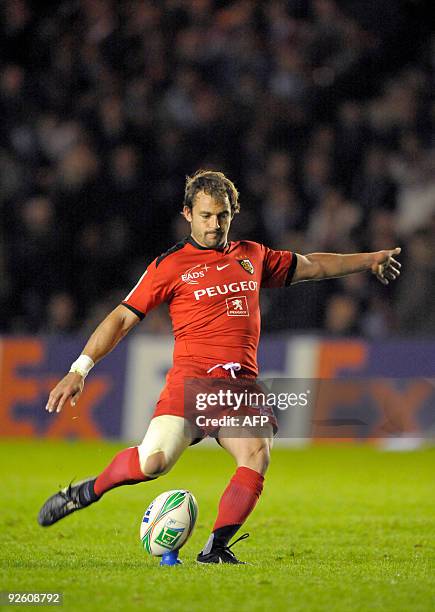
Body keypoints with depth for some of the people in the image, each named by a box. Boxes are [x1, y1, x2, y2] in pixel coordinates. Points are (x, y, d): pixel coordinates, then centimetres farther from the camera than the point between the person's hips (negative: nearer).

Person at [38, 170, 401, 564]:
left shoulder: (252, 256, 19)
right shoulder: (170, 266, 5)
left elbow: (308, 266, 36)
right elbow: (123, 318, 4)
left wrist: (368, 261, 37)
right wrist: (81, 368, -5)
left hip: (242, 384, 4)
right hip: (191, 378, -4)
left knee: (257, 454, -25)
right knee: (154, 461, -23)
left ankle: (217, 547, -20)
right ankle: (87, 492, 4)